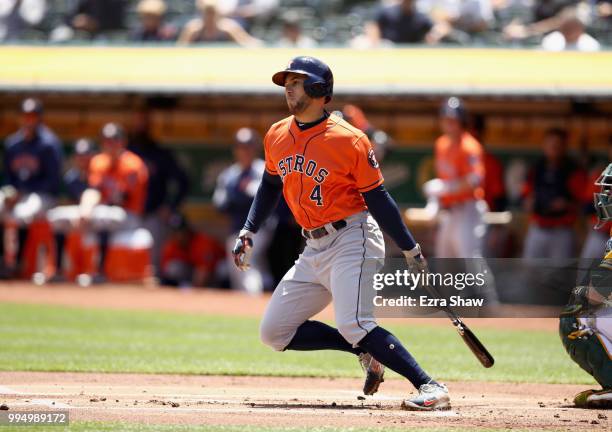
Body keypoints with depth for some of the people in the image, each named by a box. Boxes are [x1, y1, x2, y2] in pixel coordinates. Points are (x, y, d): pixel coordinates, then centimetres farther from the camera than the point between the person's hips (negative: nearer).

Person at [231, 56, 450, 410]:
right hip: (314, 249, 8)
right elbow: (271, 187, 23)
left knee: (353, 325, -27)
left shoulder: (349, 139, -12)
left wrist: (411, 249, -9)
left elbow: (377, 198, -9)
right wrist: (249, 232, 13)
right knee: (274, 331, 4)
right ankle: (366, 350, 11)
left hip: (352, 239, -8)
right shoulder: (277, 137, 7)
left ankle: (431, 387, -25)